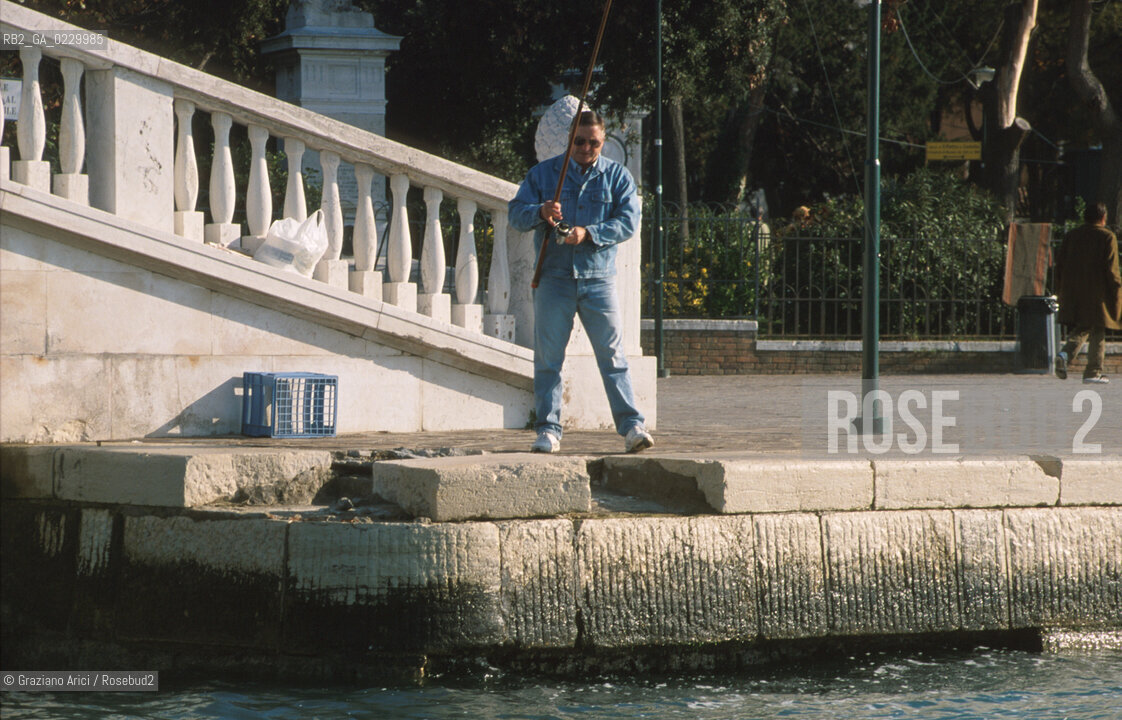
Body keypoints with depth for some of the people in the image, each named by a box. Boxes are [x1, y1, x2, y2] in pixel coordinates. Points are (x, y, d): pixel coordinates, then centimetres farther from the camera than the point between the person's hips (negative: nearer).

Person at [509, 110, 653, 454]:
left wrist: (588, 233, -17)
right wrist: (540, 212, -16)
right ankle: (548, 431, 4)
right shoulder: (543, 173, 11)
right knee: (548, 357, 0)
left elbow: (628, 221, -3)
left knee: (613, 355, -5)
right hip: (553, 278, 1)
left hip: (598, 279, -1)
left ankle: (632, 426, -7)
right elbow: (516, 213, 6)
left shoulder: (617, 176, 9)